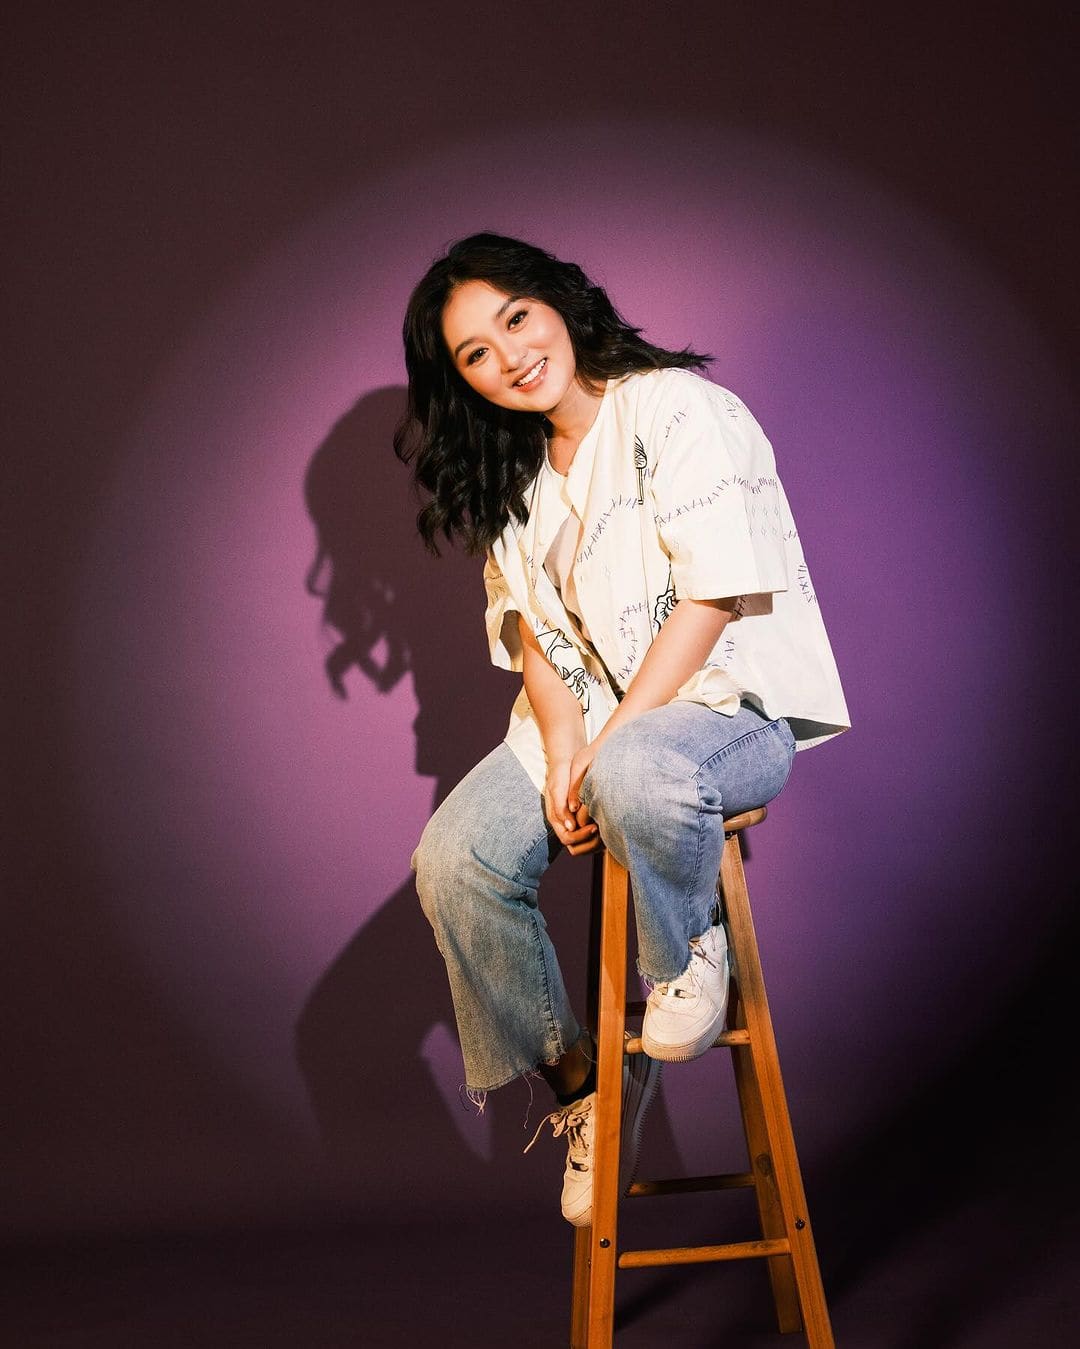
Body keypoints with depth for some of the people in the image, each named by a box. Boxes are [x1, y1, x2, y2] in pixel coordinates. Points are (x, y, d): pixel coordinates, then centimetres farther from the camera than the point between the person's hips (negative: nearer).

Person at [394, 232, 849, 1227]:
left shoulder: (672, 407, -10)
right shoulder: (514, 472, 14)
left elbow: (711, 597, -17)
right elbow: (528, 623, 8)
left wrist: (607, 746, -21)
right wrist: (562, 739, -12)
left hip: (730, 702, -7)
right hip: (589, 714, 7)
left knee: (635, 777, -42)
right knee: (454, 862, -16)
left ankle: (689, 956, -10)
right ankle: (580, 1079, 3)